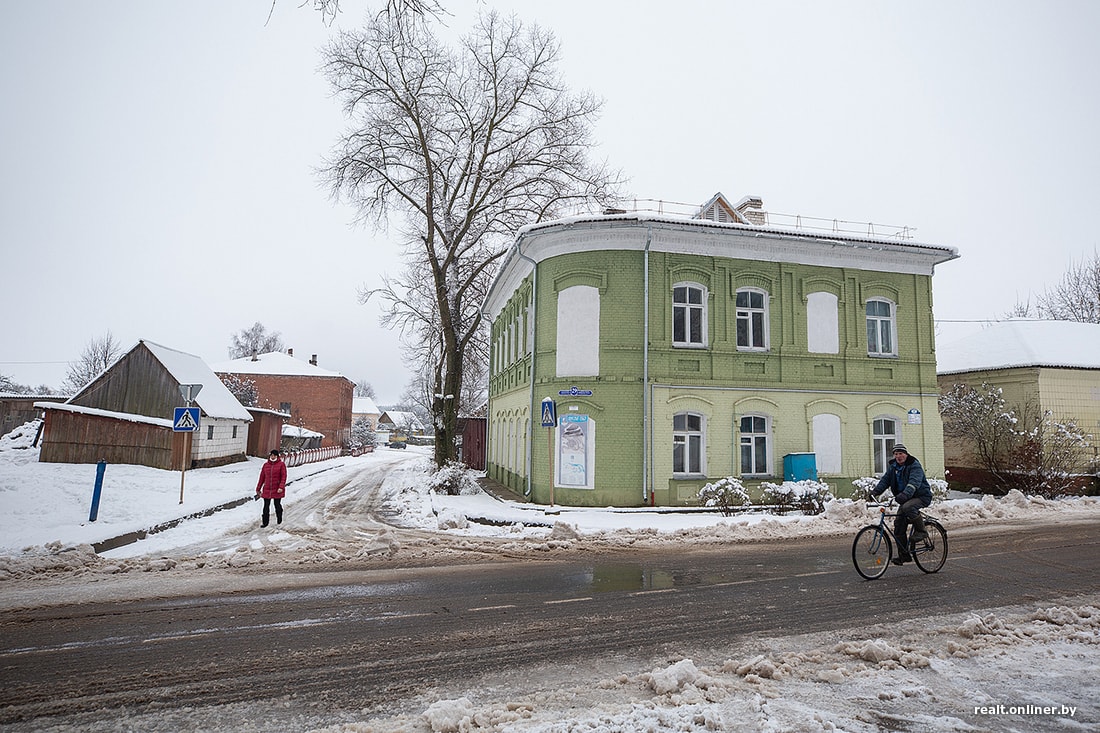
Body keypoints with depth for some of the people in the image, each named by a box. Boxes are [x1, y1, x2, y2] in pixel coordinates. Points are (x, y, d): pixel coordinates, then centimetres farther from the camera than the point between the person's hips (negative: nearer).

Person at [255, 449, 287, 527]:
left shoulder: (281, 464, -5)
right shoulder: (266, 465, 6)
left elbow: (284, 477, -8)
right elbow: (262, 477, 10)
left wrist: (281, 487, -19)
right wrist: (258, 489, 11)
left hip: (277, 490, -3)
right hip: (267, 490, 3)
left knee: (277, 505, 10)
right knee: (266, 506, 5)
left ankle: (279, 519, 31)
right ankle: (265, 522, 16)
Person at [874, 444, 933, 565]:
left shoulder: (915, 465, -16)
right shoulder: (892, 466, 6)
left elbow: (914, 482, -32)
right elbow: (885, 480, -1)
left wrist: (905, 494, -49)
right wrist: (876, 491, -19)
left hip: (921, 496, -7)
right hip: (905, 499, 7)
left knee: (907, 507, -37)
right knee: (899, 525, -2)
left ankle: (921, 531, -13)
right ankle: (904, 554, 8)